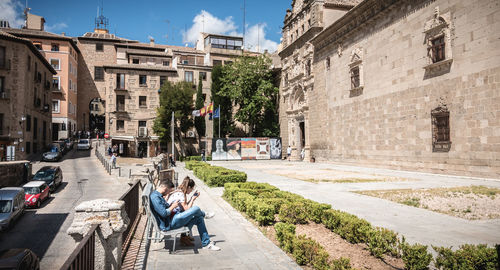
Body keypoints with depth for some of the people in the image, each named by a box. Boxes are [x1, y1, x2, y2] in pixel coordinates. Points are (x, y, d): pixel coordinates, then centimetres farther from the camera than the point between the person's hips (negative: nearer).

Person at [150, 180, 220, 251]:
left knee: (199, 218, 7)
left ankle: (206, 243, 13)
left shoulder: (157, 195, 13)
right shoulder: (155, 197, -20)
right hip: (169, 224, -11)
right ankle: (204, 214, 26)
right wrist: (173, 206, -11)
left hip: (172, 220, 11)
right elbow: (164, 213, -25)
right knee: (196, 209, -13)